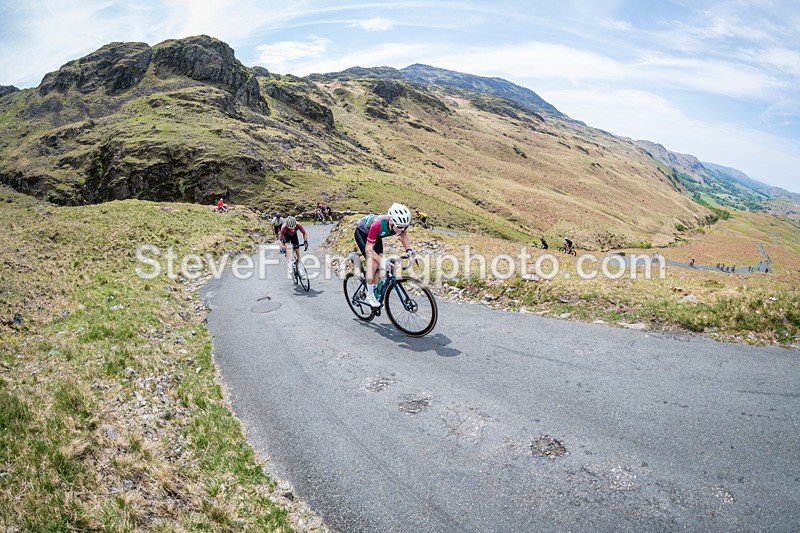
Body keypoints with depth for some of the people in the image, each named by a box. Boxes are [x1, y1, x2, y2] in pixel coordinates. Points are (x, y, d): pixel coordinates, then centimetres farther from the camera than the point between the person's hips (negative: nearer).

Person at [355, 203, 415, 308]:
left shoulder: (400, 224, -29)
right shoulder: (378, 225, -45)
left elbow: (403, 235, -3)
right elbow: (369, 249, -36)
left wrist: (409, 250, -17)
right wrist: (382, 261, -50)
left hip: (376, 235, 6)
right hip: (362, 233, -6)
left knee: (378, 262, -3)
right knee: (373, 262, -19)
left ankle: (376, 290, 16)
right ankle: (370, 296, -6)